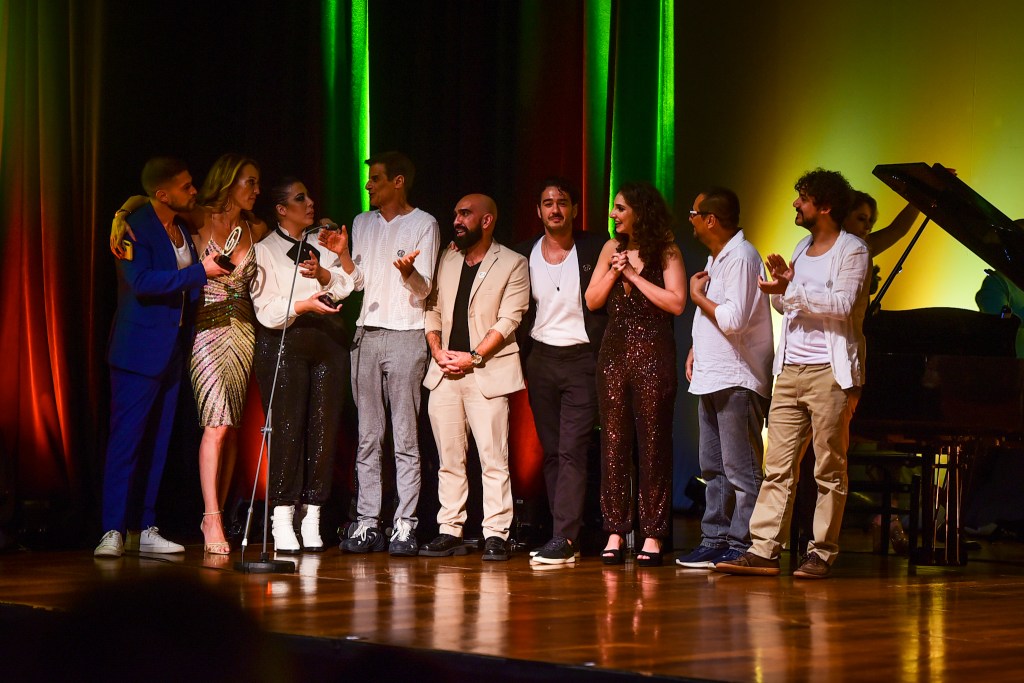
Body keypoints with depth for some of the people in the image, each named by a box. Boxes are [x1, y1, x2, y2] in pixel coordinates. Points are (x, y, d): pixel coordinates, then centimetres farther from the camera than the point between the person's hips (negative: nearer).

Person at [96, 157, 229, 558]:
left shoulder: (183, 229, 13)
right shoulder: (136, 228, -11)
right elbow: (141, 280, -25)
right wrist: (199, 272, -25)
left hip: (172, 352, 8)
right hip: (138, 353, -8)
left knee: (156, 443, 9)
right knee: (126, 439, -8)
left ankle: (145, 529, 13)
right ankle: (113, 531, -7)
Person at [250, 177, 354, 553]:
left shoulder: (322, 245, 20)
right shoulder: (264, 250, 6)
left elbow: (345, 284, 5)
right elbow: (265, 309, -5)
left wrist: (322, 274, -14)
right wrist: (303, 304, -20)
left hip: (328, 340, 4)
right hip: (284, 342, -4)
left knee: (324, 426, -1)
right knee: (287, 428, -10)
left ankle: (312, 518, 3)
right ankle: (283, 523, -9)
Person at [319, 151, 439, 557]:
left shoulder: (423, 224, 1)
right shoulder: (362, 223, 17)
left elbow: (424, 288, -4)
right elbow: (358, 281, 16)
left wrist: (409, 271, -23)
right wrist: (343, 254, 1)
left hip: (406, 336, -5)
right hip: (367, 334, 5)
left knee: (405, 437, -6)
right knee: (368, 436, 4)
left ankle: (405, 526, -6)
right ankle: (367, 524, 5)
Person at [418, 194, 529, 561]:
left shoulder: (513, 264, 2)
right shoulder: (445, 261, 17)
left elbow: (508, 320, -6)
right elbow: (432, 309, 15)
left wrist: (474, 357, -13)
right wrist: (437, 351, -1)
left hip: (487, 371, -5)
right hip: (444, 372, 5)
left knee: (493, 458, -8)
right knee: (449, 458, 5)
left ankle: (496, 534, -7)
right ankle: (450, 531, 9)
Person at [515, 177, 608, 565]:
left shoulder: (595, 251, -2)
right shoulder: (524, 255, 7)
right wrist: (522, 359, 7)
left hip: (582, 360, -4)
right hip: (540, 359, 4)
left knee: (572, 451, -12)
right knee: (551, 452, 5)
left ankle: (564, 539, -14)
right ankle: (567, 537, 9)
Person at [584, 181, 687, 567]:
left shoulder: (666, 252, -2)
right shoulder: (612, 249, 12)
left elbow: (676, 303, -13)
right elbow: (592, 301, 10)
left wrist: (635, 275, -11)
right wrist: (614, 272, -5)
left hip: (653, 354, -5)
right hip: (614, 352, 5)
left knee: (653, 445, -2)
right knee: (613, 444, 3)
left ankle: (652, 536, 1)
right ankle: (615, 532, 7)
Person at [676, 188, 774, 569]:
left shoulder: (740, 257, -14)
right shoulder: (716, 258, 18)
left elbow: (733, 320, -23)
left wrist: (698, 296, -9)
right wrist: (697, 348, 13)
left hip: (737, 379, -11)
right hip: (711, 377, 11)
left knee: (741, 469, -8)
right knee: (713, 467, 12)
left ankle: (741, 545, -7)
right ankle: (715, 540, 16)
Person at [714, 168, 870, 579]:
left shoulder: (852, 251, -4)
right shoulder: (802, 249, 20)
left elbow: (842, 304, -18)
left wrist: (790, 290, -18)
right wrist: (781, 286, 1)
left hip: (830, 374, -7)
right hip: (791, 371, 7)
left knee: (829, 469, -2)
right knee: (778, 466, 2)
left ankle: (821, 554, 2)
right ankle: (763, 550, 0)